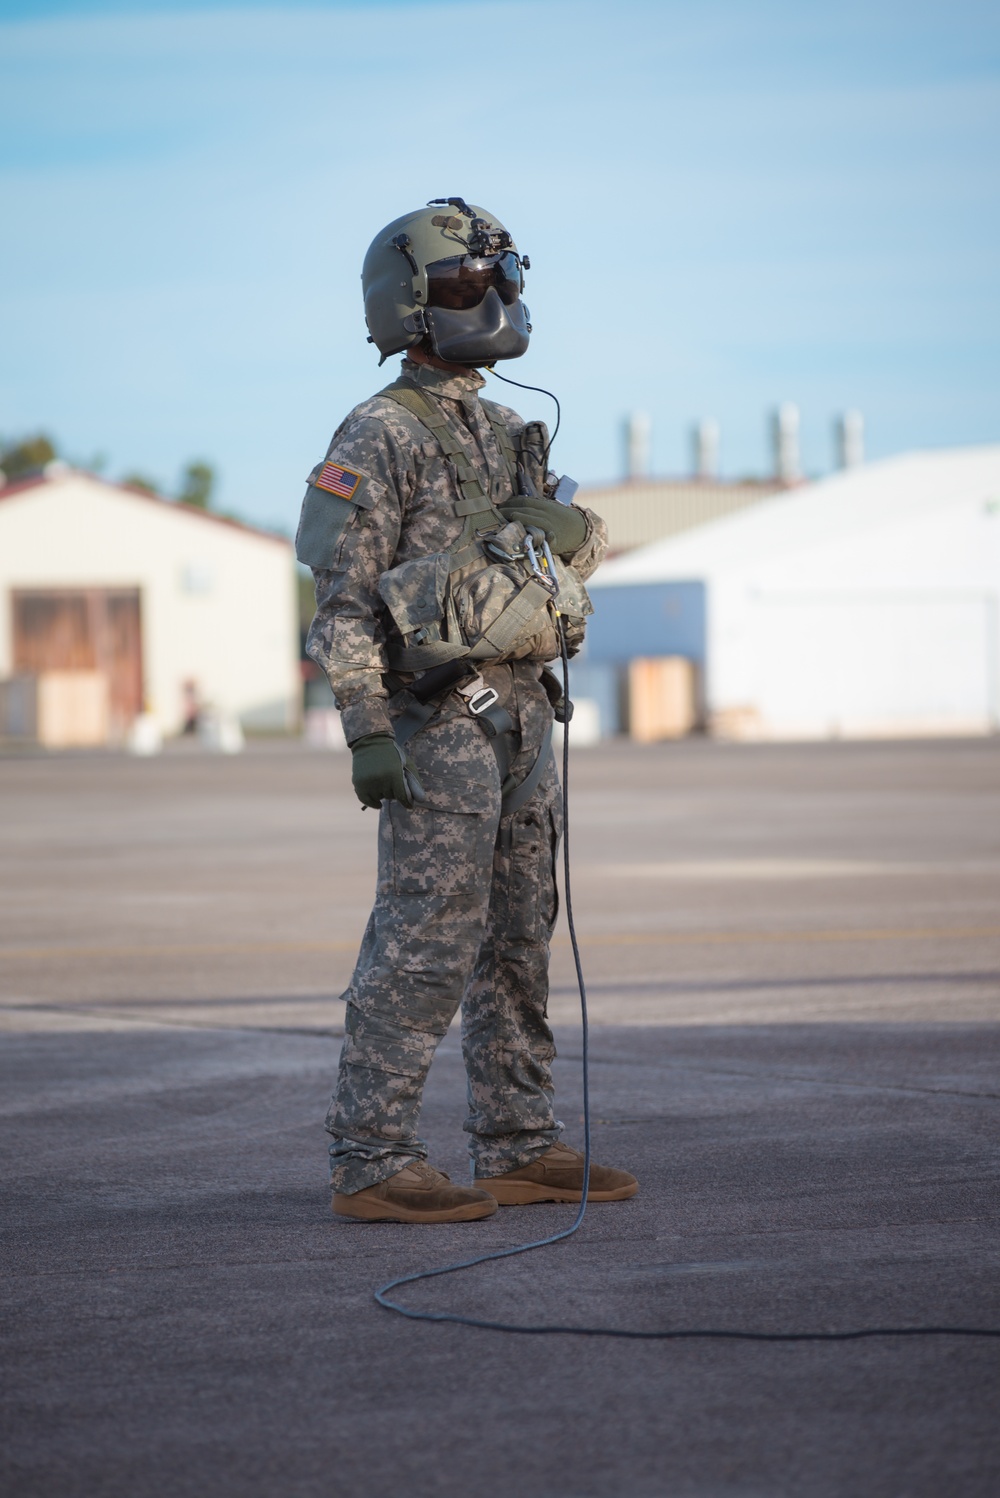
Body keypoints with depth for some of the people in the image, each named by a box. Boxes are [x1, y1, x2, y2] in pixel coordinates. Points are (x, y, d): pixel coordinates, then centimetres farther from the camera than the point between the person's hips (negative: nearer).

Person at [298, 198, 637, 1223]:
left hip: (520, 714, 8)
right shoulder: (379, 436, -9)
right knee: (425, 947, -9)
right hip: (439, 717, -8)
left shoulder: (505, 434, 16)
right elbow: (344, 599, -14)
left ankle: (518, 1149, 16)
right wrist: (366, 733, -20)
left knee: (517, 945, 10)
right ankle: (370, 1164, -5)